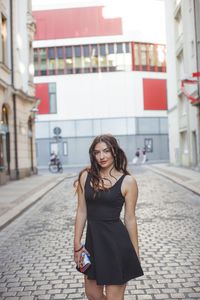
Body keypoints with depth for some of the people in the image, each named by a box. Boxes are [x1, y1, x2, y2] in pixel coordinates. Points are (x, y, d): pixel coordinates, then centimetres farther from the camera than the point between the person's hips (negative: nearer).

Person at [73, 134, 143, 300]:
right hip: (93, 240, 4)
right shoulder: (86, 176, 0)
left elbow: (130, 218, -3)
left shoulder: (127, 181, -8)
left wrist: (135, 253, 3)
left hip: (117, 242, -4)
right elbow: (82, 211, 4)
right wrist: (77, 244, 3)